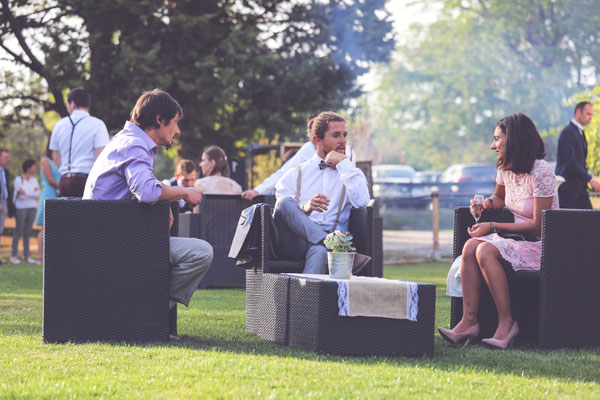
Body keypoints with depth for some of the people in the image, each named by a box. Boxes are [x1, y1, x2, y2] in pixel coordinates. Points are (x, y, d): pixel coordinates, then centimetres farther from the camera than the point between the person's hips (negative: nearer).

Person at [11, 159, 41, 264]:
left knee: (28, 231, 5)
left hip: (31, 207, 5)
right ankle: (13, 256, -5)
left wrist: (25, 193, -9)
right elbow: (20, 195, -11)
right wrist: (32, 192, -8)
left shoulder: (34, 180, 13)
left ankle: (26, 255, 7)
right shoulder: (18, 179, -2)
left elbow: (37, 194, 1)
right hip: (21, 207, -5)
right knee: (18, 231, -7)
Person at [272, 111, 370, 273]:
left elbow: (362, 202, -1)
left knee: (319, 251, -39)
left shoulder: (352, 174, 22)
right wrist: (304, 209, -15)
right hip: (294, 245, 1)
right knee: (286, 202, -30)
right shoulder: (295, 174, 20)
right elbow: (281, 211, 6)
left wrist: (344, 163, 3)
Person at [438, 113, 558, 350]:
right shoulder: (505, 169, 9)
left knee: (486, 251, -31)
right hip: (515, 240, 8)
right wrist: (488, 203, 6)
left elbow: (539, 226, -19)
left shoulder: (541, 173, -17)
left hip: (540, 246, -8)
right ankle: (469, 321, -29)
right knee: (470, 246, -21)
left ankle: (506, 322, -26)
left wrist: (493, 226, -18)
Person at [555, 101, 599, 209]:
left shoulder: (580, 132, 17)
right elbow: (570, 162, -23)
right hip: (567, 187, -9)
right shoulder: (568, 132, -14)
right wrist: (590, 180, -26)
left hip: (579, 186, 9)